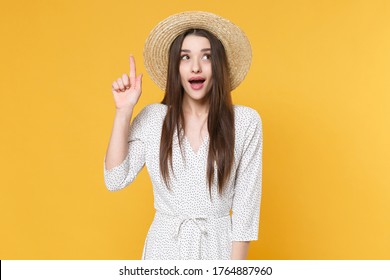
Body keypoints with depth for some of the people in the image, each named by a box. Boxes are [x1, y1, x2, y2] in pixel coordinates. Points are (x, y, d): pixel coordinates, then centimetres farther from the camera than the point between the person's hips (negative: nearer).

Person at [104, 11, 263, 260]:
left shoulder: (246, 122, -10)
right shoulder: (152, 118, -5)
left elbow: (246, 201, -8)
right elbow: (116, 179, -7)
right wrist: (124, 111, -12)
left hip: (218, 246, -1)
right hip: (165, 246, 2)